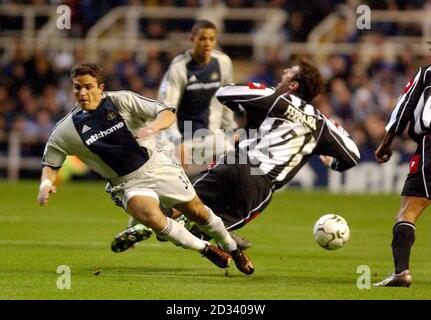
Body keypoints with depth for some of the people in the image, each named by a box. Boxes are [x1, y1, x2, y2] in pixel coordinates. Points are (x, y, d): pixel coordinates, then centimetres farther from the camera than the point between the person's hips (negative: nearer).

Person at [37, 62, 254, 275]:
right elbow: (50, 163, 2)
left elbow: (167, 113, -11)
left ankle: (232, 249, 38)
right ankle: (206, 250, -8)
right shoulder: (66, 130, -10)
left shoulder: (121, 100, -11)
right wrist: (46, 184, -19)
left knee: (197, 211, 9)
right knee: (152, 218, -29)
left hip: (158, 165, 1)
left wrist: (153, 127, -33)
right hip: (129, 184, -1)